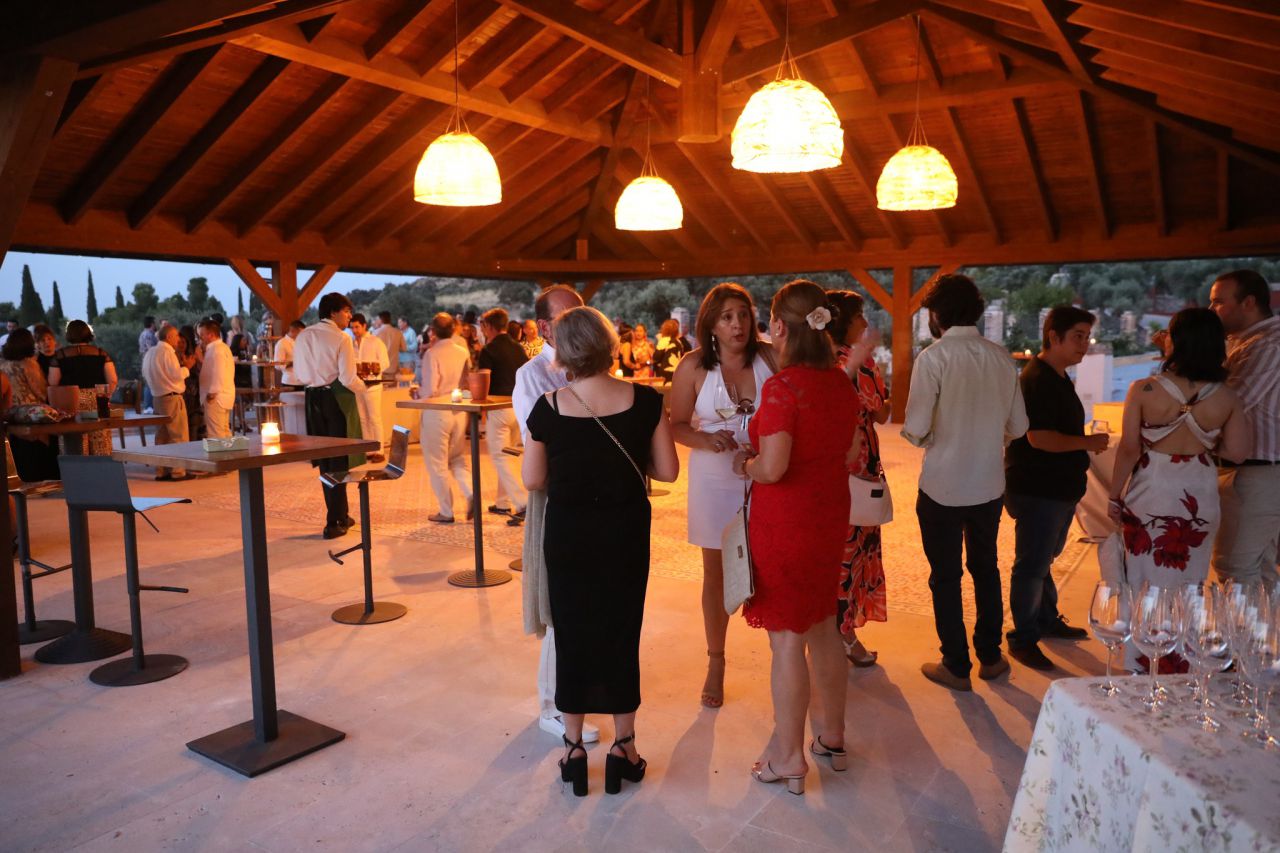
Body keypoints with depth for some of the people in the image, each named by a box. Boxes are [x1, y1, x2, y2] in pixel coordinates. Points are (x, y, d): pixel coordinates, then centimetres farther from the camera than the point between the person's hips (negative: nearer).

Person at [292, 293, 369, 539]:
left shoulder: (303, 336, 5)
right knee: (339, 459, 2)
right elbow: (348, 378, -17)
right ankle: (333, 523, 4)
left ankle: (340, 515, 25)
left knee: (324, 459, 15)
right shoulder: (341, 339, -13)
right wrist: (361, 387, 3)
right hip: (337, 399, -6)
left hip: (313, 398, 6)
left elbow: (299, 374, 9)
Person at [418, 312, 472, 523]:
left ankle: (446, 512, 12)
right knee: (458, 458, 19)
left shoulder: (432, 354, -15)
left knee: (437, 464, 7)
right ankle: (470, 494, -2)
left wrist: (417, 395, 0)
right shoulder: (463, 353, 1)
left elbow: (430, 390, -19)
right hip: (459, 411, 5)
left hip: (437, 413, -5)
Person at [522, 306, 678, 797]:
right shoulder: (645, 401, -11)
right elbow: (667, 471, -6)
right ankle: (624, 746, 26)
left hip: (567, 534, 0)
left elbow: (533, 480, -5)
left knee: (571, 632, 15)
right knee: (622, 632, 14)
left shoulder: (548, 408, -12)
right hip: (626, 531, 1)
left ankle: (574, 747, 26)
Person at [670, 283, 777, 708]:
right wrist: (706, 440, -18)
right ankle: (715, 664, 30)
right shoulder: (694, 366, -5)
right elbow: (676, 425, -1)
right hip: (716, 480, 0)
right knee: (716, 573, 12)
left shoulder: (769, 357, -5)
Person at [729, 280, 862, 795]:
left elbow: (773, 468, -25)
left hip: (785, 519, -8)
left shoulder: (782, 386, -21)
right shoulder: (841, 383, 3)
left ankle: (788, 760, 17)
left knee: (787, 639, 4)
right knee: (822, 627, 21)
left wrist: (745, 465, -4)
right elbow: (849, 454, 11)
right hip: (831, 513, 8)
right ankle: (831, 737, 36)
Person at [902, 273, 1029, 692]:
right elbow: (1018, 425, 3)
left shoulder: (934, 356, -16)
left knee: (946, 576, 10)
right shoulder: (1001, 356, -1)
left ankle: (956, 666, 20)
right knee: (985, 569, 21)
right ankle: (990, 657, 33)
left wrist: (917, 435, 2)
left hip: (942, 486, -5)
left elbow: (916, 427, -21)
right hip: (989, 484, 5)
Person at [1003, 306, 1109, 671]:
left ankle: (1047, 620, 36)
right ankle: (1023, 639, 9)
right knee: (1033, 565, -1)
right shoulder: (1037, 379, -19)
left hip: (1059, 488, 10)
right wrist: (1088, 442, -18)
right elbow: (1039, 438, -27)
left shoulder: (1057, 378, 15)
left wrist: (1086, 446, 16)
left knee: (1044, 559, 21)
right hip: (1037, 491, -10)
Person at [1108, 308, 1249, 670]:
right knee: (1187, 586, 17)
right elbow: (1237, 452, -4)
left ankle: (1140, 666, 21)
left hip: (1150, 497, -2)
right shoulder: (1226, 398, -8)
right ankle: (1181, 667, 30)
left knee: (1144, 583, 12)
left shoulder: (1144, 390, -15)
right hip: (1198, 499, 2)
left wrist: (1114, 496, -2)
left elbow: (1129, 449, -12)